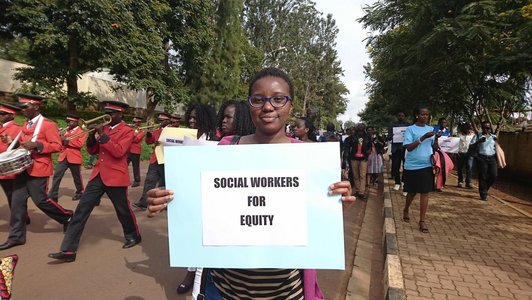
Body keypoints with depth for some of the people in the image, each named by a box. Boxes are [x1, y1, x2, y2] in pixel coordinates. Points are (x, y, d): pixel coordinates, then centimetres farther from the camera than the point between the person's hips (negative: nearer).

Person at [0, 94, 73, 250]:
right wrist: (15, 143, 8)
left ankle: (67, 217, 19)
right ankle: (16, 236, 16)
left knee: (40, 200, -3)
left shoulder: (48, 125, -11)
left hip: (38, 169, -8)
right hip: (23, 168, 8)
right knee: (17, 201, 7)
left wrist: (36, 145, -25)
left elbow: (57, 146, -16)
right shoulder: (25, 124, 14)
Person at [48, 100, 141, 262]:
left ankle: (133, 236, 35)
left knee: (123, 210, 9)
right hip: (98, 175, 6)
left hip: (115, 177, -6)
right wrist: (91, 135, -4)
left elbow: (118, 152, -22)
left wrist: (102, 134, -22)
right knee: (82, 209, 0)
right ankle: (68, 250, 4)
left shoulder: (127, 131, -8)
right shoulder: (104, 128, 13)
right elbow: (93, 151, 13)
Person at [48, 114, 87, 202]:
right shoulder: (65, 131, 14)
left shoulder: (81, 132, -5)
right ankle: (53, 195, 0)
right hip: (63, 157, 5)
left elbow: (80, 144, -18)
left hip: (74, 158, -5)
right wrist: (62, 139, -3)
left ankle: (79, 192, 27)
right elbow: (60, 142, 17)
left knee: (77, 177, 10)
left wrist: (68, 141, -18)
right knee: (56, 176, -3)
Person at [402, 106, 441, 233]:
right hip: (412, 166, -3)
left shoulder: (431, 129, 8)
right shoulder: (410, 129, -4)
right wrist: (423, 137, -21)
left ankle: (422, 221, 5)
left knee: (425, 192, -1)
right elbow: (408, 147, -14)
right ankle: (406, 210, 38)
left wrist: (436, 139, -10)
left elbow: (435, 148, 8)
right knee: (412, 192, 11)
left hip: (427, 165, 3)